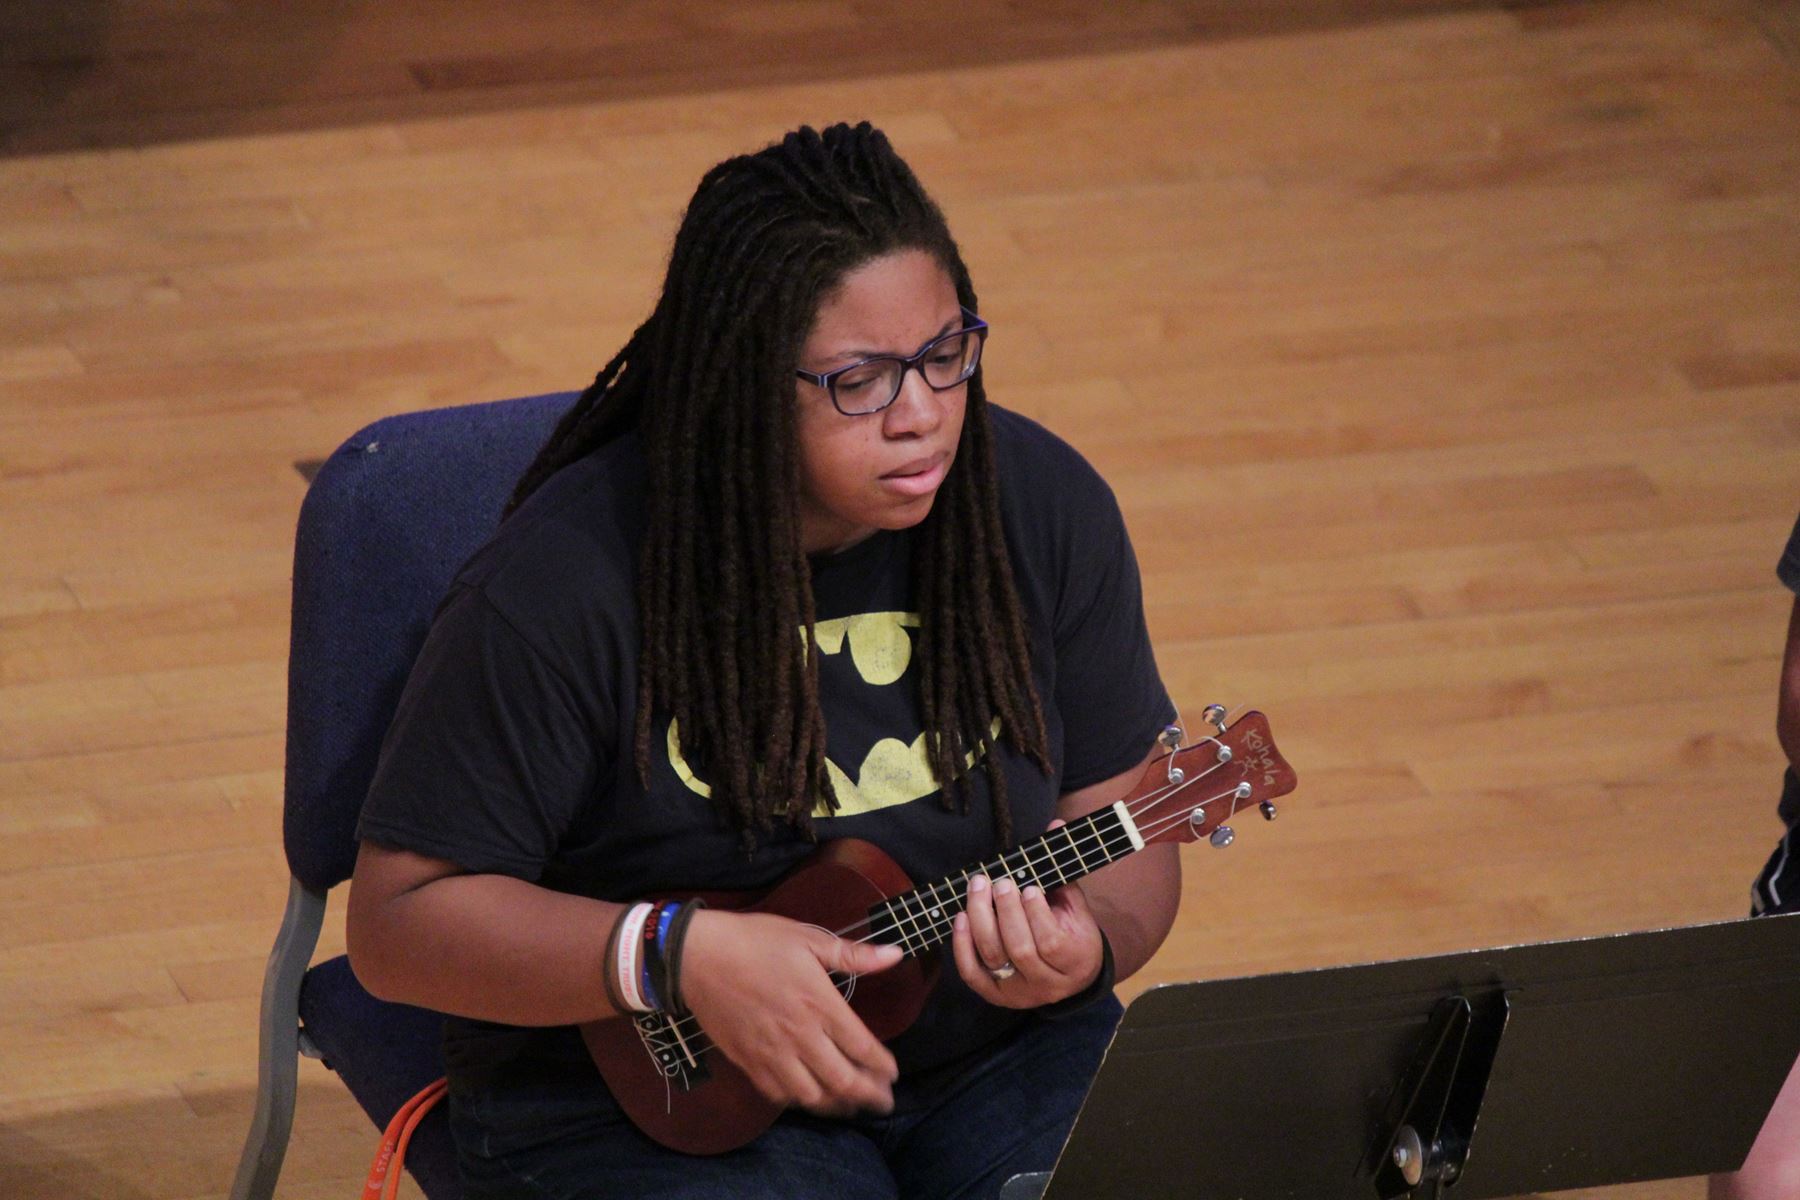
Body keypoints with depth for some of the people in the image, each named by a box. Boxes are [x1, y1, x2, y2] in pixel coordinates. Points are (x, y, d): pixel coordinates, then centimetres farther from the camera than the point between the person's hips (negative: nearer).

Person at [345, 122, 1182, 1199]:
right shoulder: (569, 580, -16)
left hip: (990, 1057, 4)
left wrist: (1088, 941, -16)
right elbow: (402, 919, -12)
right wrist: (679, 956, -26)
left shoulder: (1043, 506, -1)